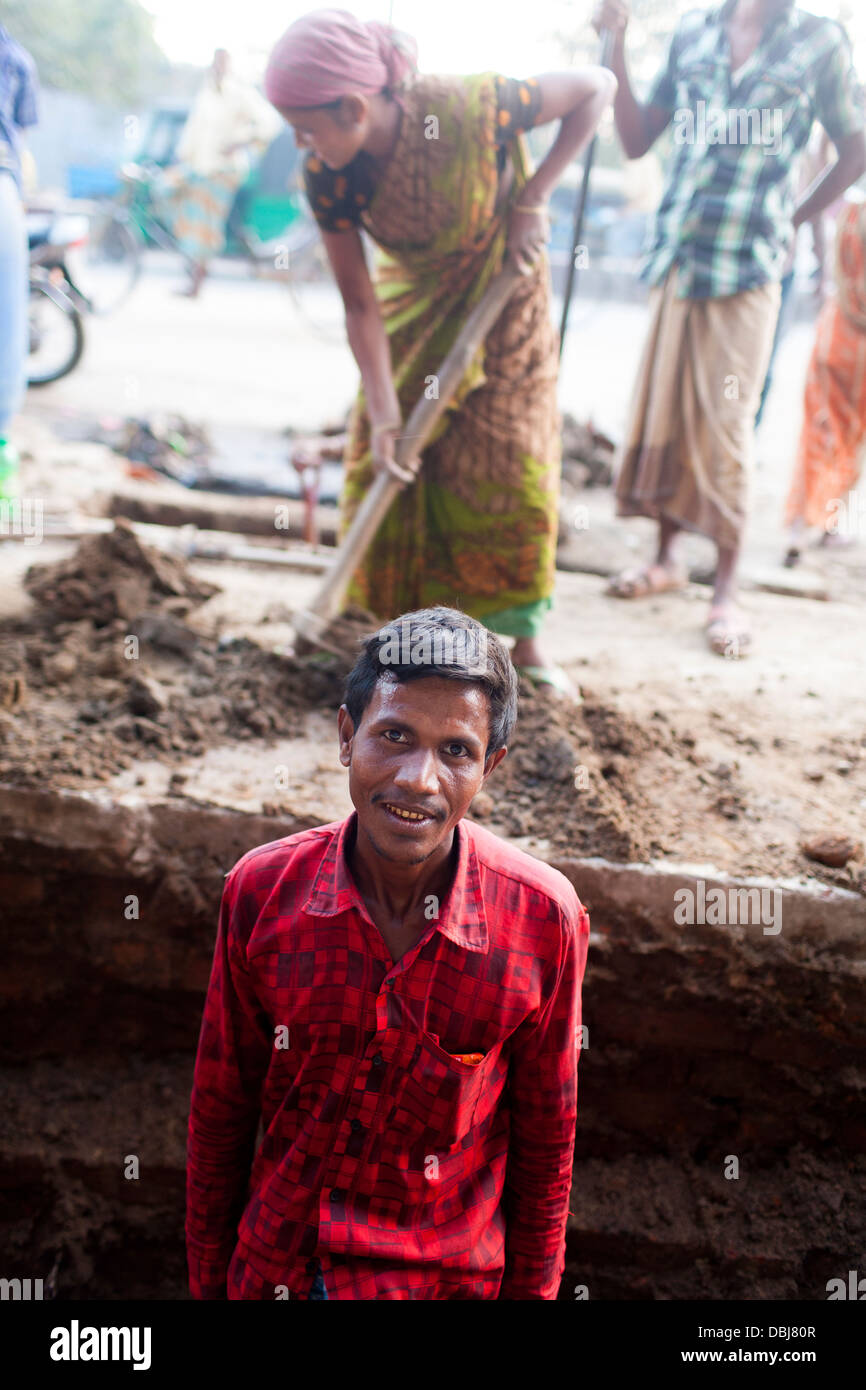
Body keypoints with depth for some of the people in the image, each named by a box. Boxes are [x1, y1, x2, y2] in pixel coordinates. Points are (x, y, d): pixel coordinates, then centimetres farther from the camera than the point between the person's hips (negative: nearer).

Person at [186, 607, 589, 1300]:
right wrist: (208, 1281, 3)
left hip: (451, 1278, -1)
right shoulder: (260, 891, -15)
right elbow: (221, 1116, -4)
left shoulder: (545, 918, -18)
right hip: (275, 1267, 1)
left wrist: (531, 1289, 0)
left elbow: (546, 1145, -6)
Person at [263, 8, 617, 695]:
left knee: (507, 463, -2)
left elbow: (597, 86, -20)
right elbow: (361, 305, -19)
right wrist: (383, 415, -27)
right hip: (415, 298, 3)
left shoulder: (473, 109, -35)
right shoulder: (328, 177, -25)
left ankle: (525, 641, 11)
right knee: (387, 462, -3)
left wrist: (534, 197, -22)